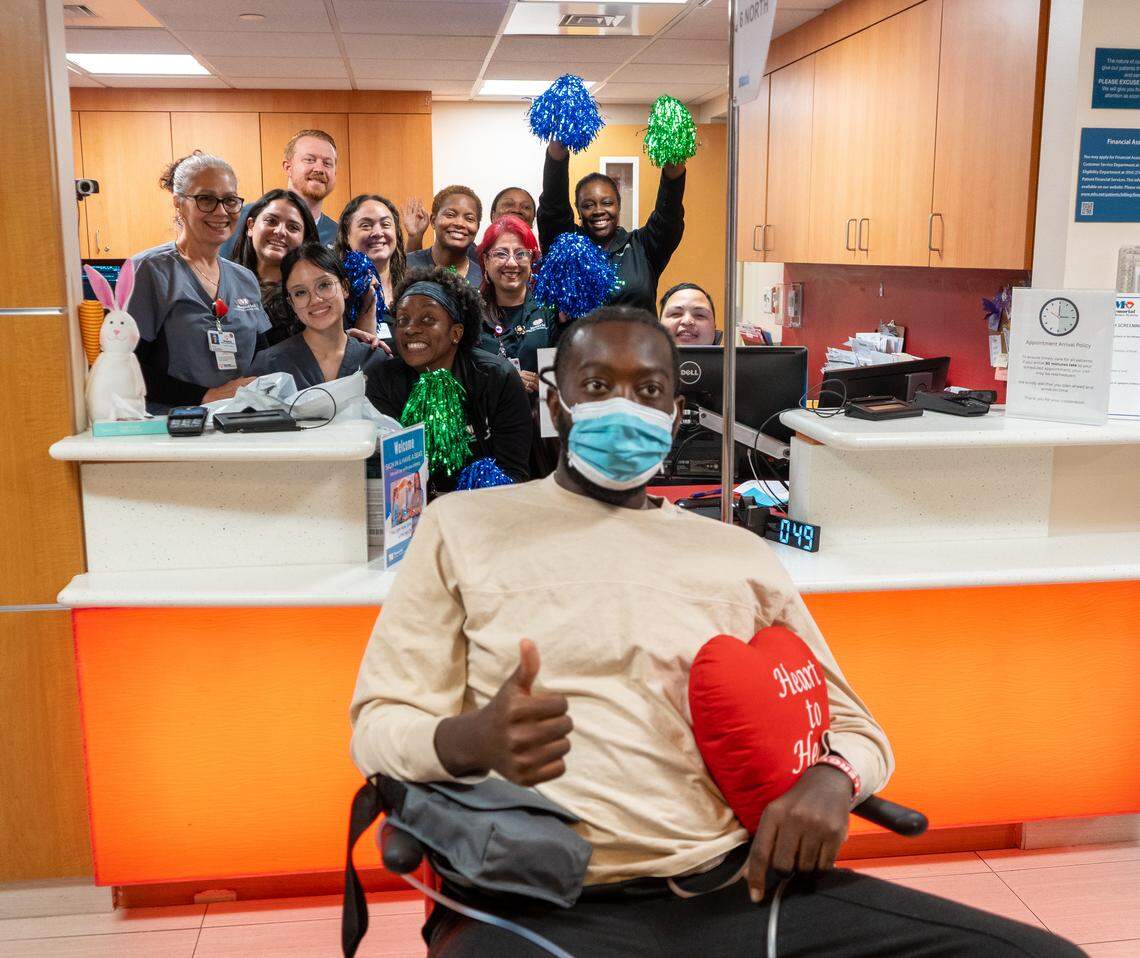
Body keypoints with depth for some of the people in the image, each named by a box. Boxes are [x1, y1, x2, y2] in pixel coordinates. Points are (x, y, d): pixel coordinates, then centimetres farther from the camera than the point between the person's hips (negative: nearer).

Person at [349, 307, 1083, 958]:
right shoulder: (465, 525, 8)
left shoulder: (743, 555, 16)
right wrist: (470, 740, -20)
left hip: (737, 887, 4)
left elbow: (854, 726, 21)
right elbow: (379, 726, 5)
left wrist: (832, 775, -5)